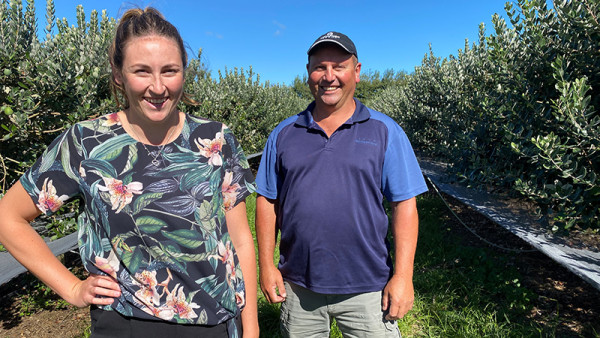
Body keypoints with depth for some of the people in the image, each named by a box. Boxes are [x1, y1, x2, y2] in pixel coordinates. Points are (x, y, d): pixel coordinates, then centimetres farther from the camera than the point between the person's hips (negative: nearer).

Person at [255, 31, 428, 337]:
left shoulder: (385, 131, -3)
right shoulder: (283, 134, 3)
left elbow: (404, 205, -5)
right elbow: (268, 201, 5)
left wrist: (403, 276, -9)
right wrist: (266, 266, 1)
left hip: (366, 287, -2)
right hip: (298, 286, 3)